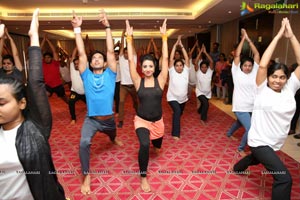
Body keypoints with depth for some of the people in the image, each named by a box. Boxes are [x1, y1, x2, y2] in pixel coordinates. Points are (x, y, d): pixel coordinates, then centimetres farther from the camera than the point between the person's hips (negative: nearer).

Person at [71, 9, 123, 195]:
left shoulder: (110, 75, -7)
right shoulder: (86, 76, -5)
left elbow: (111, 52, -14)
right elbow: (82, 54, -12)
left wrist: (107, 27, -18)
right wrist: (77, 29, -18)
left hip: (108, 118, 2)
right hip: (91, 119, -1)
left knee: (113, 134, 31)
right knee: (84, 142, -26)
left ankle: (113, 139, 72)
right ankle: (87, 176, -5)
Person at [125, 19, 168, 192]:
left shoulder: (160, 80, -8)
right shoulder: (138, 81, -9)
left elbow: (165, 58, -12)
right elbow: (131, 60, -12)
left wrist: (164, 36, -12)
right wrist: (129, 38, -15)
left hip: (158, 121, 3)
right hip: (142, 120, -2)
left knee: (158, 144, 25)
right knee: (144, 145, -26)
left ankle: (154, 144, 67)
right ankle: (143, 176, -2)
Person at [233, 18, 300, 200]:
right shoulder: (262, 89, -16)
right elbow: (263, 65, -29)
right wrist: (278, 36, -24)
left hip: (275, 143, 6)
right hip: (260, 141, -6)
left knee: (256, 160, 33)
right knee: (284, 178, -16)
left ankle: (238, 168, 63)